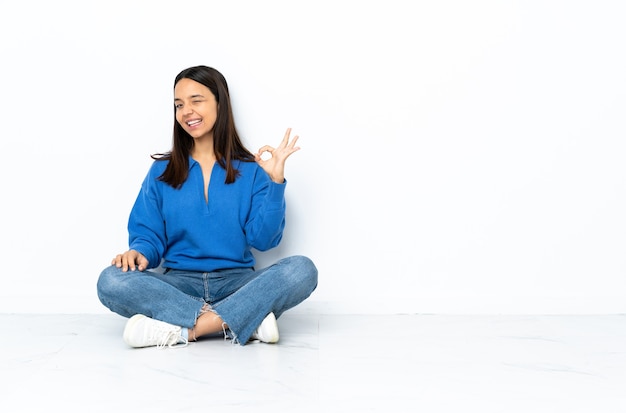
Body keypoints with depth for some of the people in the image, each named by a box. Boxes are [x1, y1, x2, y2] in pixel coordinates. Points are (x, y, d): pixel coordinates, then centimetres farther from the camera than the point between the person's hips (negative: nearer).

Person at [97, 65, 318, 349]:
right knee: (112, 281, -28)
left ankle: (183, 329, -31)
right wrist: (139, 252, -16)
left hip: (237, 282, -1)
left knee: (302, 269, -27)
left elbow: (263, 239, -3)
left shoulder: (251, 170, 5)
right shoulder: (162, 171, 10)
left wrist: (275, 180, -11)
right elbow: (149, 235, 6)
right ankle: (248, 320, -29)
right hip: (178, 284, 1)